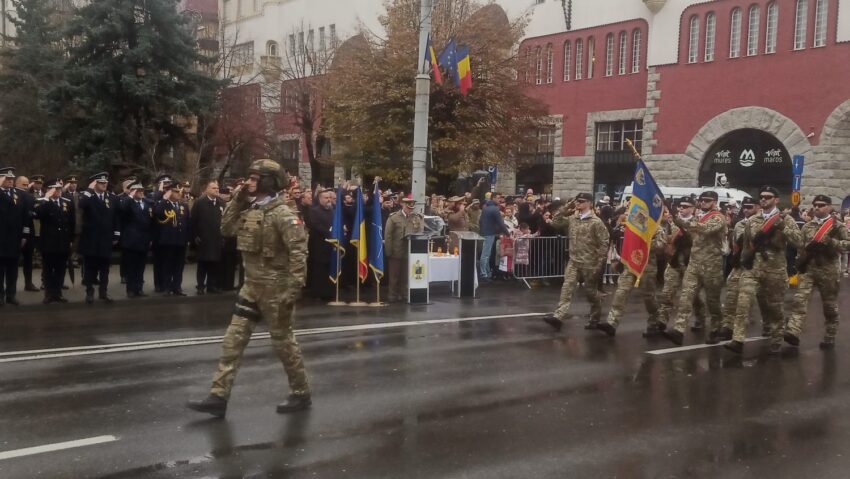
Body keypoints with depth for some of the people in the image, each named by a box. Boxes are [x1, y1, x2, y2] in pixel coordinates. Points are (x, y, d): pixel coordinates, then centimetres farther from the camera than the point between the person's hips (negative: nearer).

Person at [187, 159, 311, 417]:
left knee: (283, 341, 3)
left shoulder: (282, 214, -17)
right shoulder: (250, 210, 9)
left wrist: (292, 289, -24)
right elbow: (226, 229, 17)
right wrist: (236, 200, 6)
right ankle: (218, 397, 7)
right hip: (252, 286, 8)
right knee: (233, 339, 4)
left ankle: (301, 394, 19)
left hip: (276, 287, -8)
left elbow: (299, 252, -21)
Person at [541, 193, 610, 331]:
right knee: (567, 288, -8)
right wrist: (566, 208, 1)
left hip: (589, 264, -5)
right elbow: (555, 223, 8)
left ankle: (595, 319, 24)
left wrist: (599, 264, -14)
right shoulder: (572, 219, 7)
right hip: (573, 262, 5)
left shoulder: (596, 222, -10)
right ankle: (558, 317, -18)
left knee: (590, 291, 7)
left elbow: (604, 244, -10)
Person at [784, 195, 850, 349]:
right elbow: (800, 246, 18)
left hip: (828, 270, -3)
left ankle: (829, 338, 20)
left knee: (830, 305, 8)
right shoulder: (807, 226, 11)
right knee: (800, 299, -14)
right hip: (808, 269, 3)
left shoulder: (837, 225, -1)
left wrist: (830, 242, -22)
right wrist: (800, 262, 5)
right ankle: (793, 332, -23)